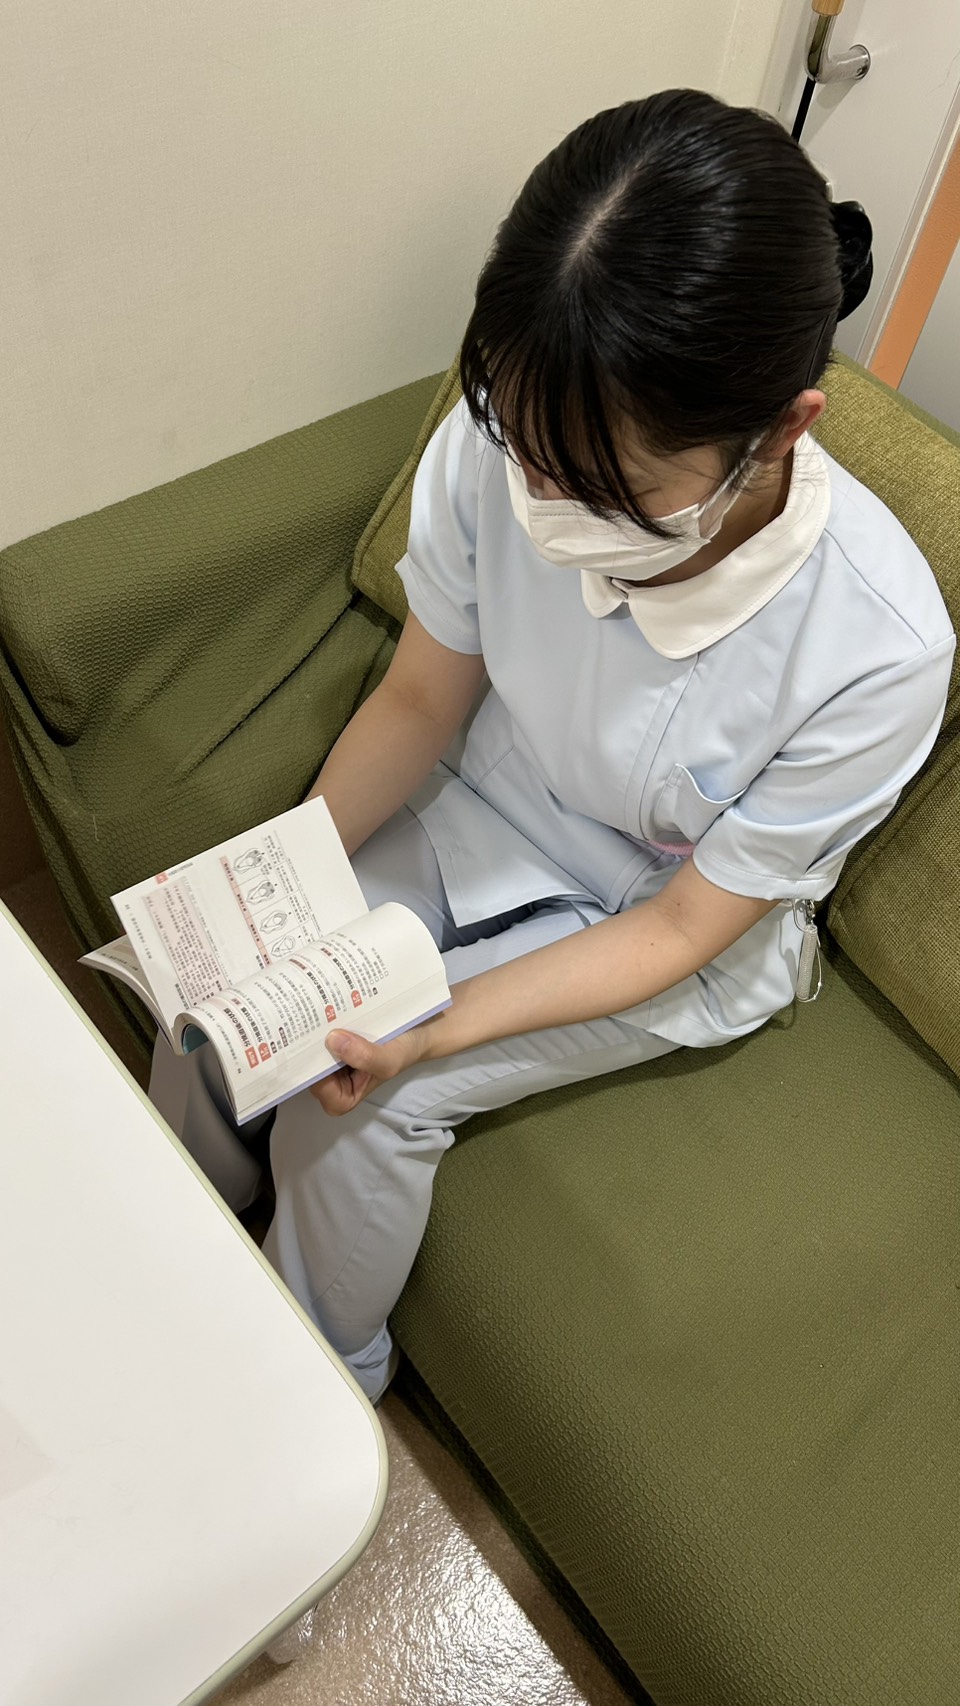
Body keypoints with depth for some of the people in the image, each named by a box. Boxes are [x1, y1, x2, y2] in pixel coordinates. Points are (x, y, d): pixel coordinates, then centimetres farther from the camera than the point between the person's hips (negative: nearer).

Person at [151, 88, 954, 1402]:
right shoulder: (501, 445, -26)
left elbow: (680, 927, -21)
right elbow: (421, 700, -8)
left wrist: (429, 1033, -29)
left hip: (666, 928, -3)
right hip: (477, 808, 4)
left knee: (357, 1105, -15)